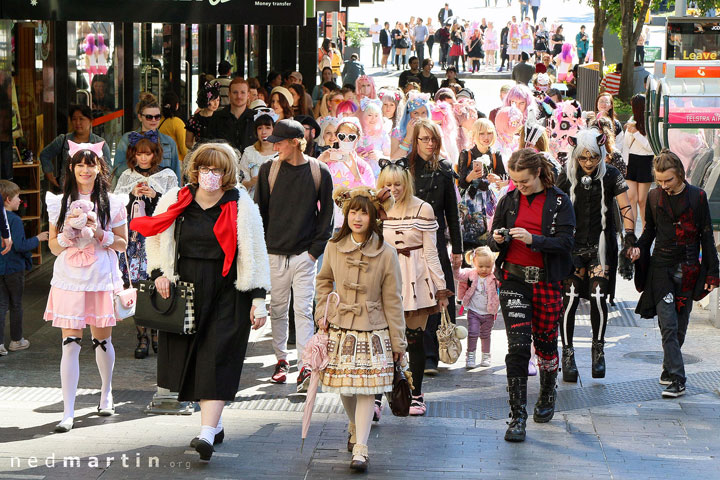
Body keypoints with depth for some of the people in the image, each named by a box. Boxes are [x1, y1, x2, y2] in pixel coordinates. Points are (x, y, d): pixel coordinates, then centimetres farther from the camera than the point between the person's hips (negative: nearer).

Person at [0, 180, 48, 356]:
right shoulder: (14, 220, -19)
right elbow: (19, 246, -22)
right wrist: (37, 239, -10)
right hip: (14, 268, -6)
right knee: (16, 305, 9)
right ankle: (16, 340, 21)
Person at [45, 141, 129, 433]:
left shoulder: (112, 203, 3)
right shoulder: (60, 203, 6)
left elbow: (122, 244, 5)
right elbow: (53, 246, 8)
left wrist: (99, 233, -11)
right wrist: (68, 233, -11)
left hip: (101, 279, 0)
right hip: (69, 279, 0)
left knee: (102, 340, 9)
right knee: (70, 343, -6)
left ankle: (106, 393, 35)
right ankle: (68, 413, -7)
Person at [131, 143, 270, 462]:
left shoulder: (241, 205, -1)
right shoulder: (175, 202, 5)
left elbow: (255, 255, 0)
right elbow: (156, 238, 17)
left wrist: (258, 298, -5)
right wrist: (160, 272, 1)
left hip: (226, 294, -3)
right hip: (185, 291, 3)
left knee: (216, 360, -11)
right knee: (190, 358, 6)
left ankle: (207, 435, -19)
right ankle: (215, 423, 22)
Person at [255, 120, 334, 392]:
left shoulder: (319, 172, -1)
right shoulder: (268, 170, 3)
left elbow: (326, 214, 5)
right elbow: (259, 211, 8)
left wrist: (316, 249, -2)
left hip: (304, 254, -2)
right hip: (275, 253, 2)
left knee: (303, 310, -7)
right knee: (277, 309, 8)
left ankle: (305, 367, -10)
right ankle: (281, 361, 21)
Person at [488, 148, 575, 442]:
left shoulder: (559, 202, -2)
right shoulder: (509, 201, 6)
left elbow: (565, 242, -10)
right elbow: (494, 240, 12)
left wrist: (533, 239, -23)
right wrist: (498, 239, -12)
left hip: (547, 281, -1)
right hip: (514, 278, 1)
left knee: (545, 343, 10)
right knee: (518, 345, -10)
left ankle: (547, 396, 39)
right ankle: (517, 416, -9)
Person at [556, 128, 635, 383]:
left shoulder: (611, 176, -2)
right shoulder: (567, 176, -1)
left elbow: (625, 207, -5)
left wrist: (629, 233, -20)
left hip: (601, 247, 0)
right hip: (572, 245, 1)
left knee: (598, 297, -10)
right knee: (570, 298, -9)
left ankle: (598, 350, 11)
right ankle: (568, 354, 2)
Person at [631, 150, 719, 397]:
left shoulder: (697, 196, -1)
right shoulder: (654, 197, 4)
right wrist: (639, 249, -5)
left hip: (688, 270, 0)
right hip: (661, 268, 0)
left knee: (680, 326, 7)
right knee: (668, 325, -10)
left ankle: (669, 367, 28)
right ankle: (677, 379, -11)